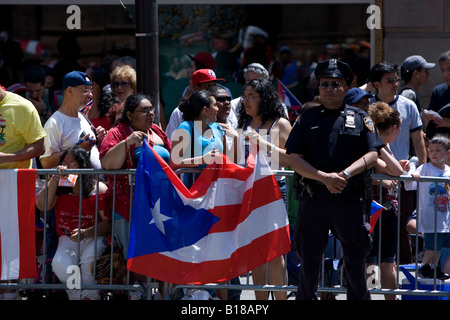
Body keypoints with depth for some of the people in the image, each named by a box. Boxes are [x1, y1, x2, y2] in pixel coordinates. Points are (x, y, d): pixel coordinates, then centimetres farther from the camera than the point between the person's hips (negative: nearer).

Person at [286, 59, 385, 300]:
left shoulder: (360, 118, 9)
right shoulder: (308, 119, 9)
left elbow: (372, 155, 1)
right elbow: (294, 158, 0)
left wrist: (346, 173, -16)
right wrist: (324, 177, -14)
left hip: (351, 199, 0)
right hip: (313, 199, 0)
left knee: (356, 262, 4)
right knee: (309, 260, 5)